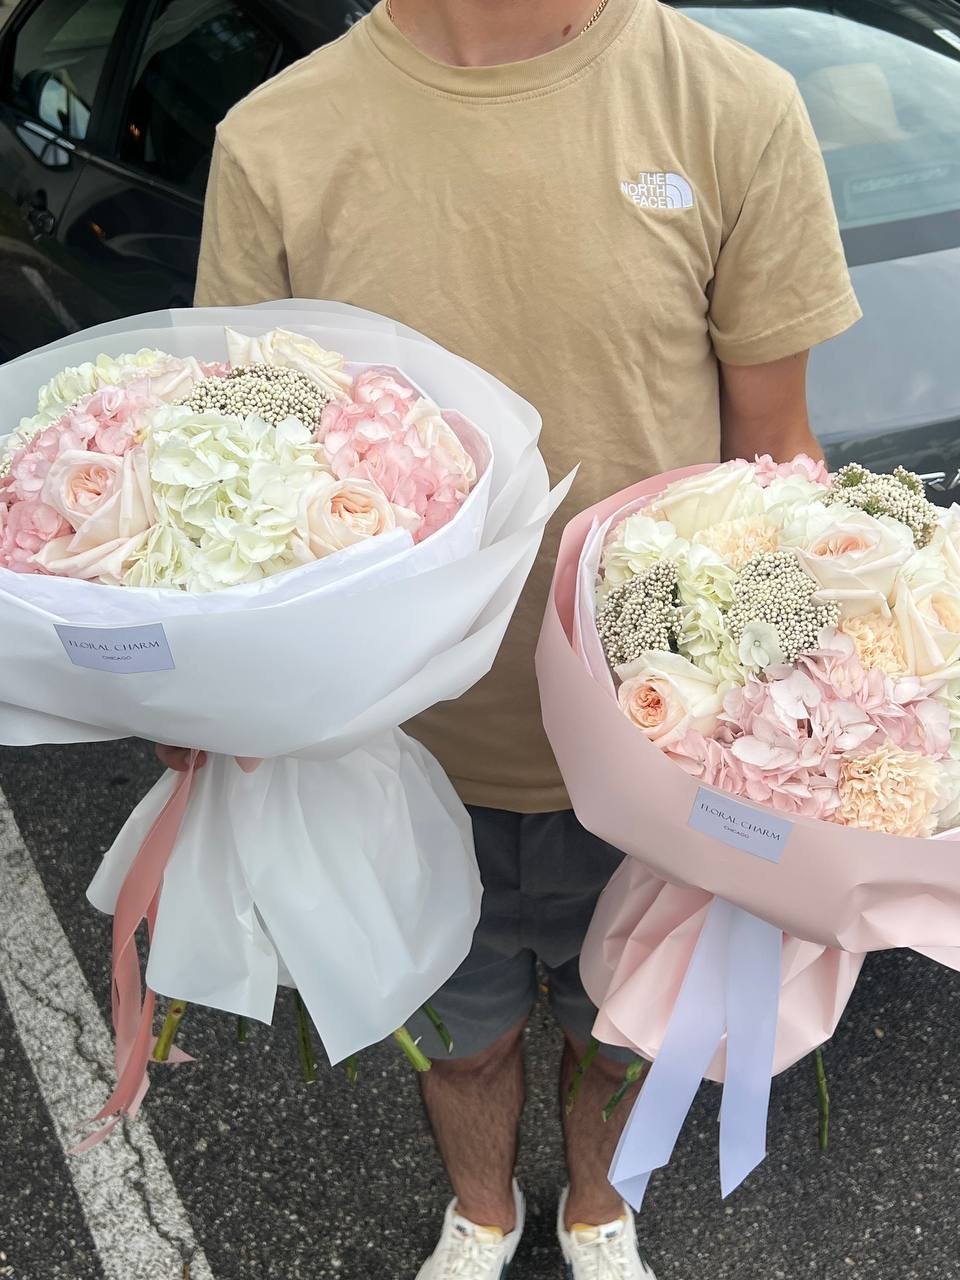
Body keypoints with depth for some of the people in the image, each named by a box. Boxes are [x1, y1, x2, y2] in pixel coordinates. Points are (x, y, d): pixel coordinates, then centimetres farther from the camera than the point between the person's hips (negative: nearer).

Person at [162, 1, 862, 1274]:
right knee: (465, 1029, 25)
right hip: (413, 745, 1)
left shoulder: (736, 110, -13)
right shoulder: (277, 144, -12)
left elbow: (770, 447, -5)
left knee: (621, 1028, 25)